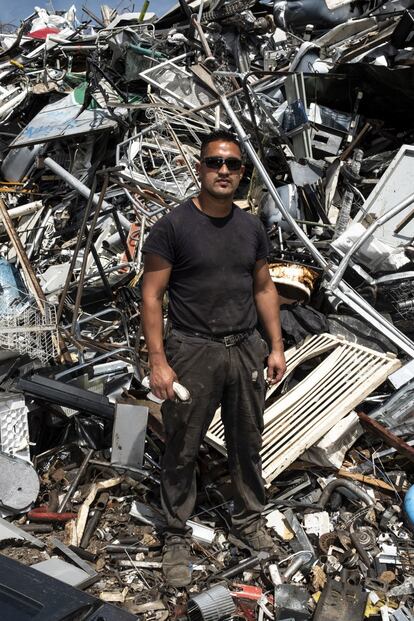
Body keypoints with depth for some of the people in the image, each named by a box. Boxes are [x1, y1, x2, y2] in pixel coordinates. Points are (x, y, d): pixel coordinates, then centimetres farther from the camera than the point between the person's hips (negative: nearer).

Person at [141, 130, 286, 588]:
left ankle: (248, 524, 36)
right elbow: (151, 296, -9)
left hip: (246, 350, 5)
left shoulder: (251, 227, 7)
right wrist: (158, 362, -15)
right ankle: (176, 538, 25)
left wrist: (276, 346, 9)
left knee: (247, 445, 16)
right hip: (193, 351, -4)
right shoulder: (173, 226, -9)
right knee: (181, 451, 7)